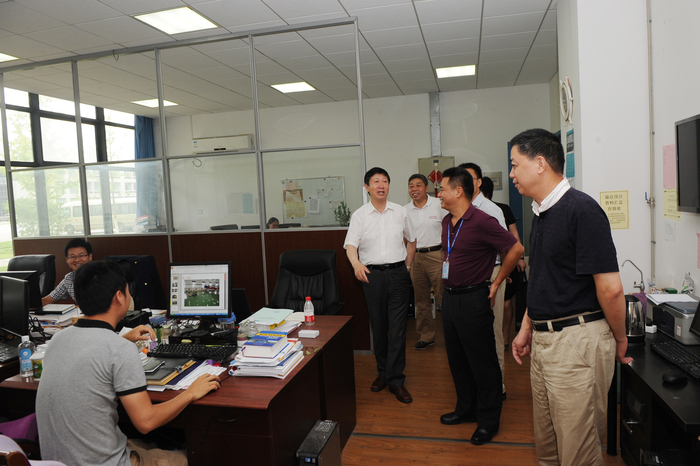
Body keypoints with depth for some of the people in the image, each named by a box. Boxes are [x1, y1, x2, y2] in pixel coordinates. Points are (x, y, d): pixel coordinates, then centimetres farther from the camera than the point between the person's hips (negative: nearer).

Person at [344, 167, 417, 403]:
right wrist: (356, 263, -30)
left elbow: (411, 239, 19)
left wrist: (408, 265, 13)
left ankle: (396, 379, 6)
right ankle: (383, 372, 26)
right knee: (378, 327, 9)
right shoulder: (359, 215, 1)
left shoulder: (400, 212, 7)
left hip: (397, 273, 1)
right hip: (372, 274, 0)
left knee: (398, 328, -2)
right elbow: (350, 245, -10)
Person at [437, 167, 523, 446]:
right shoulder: (447, 222, 9)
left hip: (473, 299, -8)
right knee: (457, 358, 17)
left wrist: (496, 283, -10)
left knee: (482, 361, 4)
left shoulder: (481, 221, -17)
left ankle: (489, 420, 18)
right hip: (450, 296, 9)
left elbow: (515, 249, -17)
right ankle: (466, 409, 33)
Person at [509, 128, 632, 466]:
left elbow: (610, 288, -18)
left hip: (577, 341, -9)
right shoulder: (541, 212, 11)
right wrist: (526, 329, 17)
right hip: (543, 339, 9)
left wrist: (620, 340, -5)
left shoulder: (581, 210, -17)